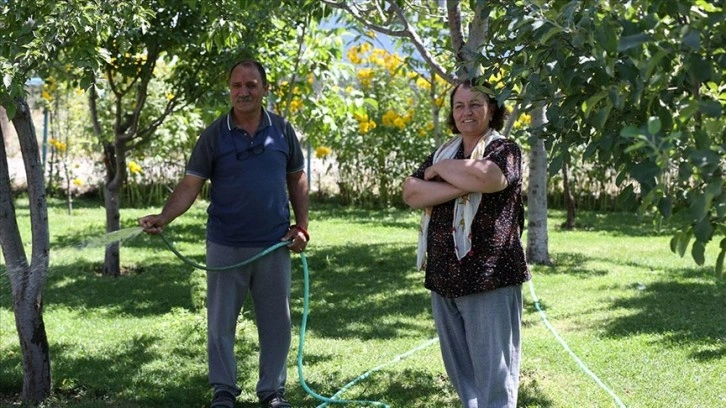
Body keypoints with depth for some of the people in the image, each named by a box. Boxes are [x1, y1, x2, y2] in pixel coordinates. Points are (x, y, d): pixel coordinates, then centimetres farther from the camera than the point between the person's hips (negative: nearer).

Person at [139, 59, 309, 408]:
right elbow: (191, 185, -7)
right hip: (225, 246, -1)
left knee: (276, 321, 9)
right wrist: (164, 217, -22)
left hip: (274, 245, 1)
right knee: (221, 321, 8)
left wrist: (302, 226, 3)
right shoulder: (214, 135, -4)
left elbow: (297, 179, 11)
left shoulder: (282, 130, 1)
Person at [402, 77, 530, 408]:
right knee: (459, 370, 14)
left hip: (489, 279, -6)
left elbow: (482, 175, -26)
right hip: (443, 278, 6)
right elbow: (411, 193, 0)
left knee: (493, 372, -2)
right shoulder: (442, 153, 15)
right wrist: (461, 186, -13)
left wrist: (442, 169, -7)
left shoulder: (504, 151, -2)